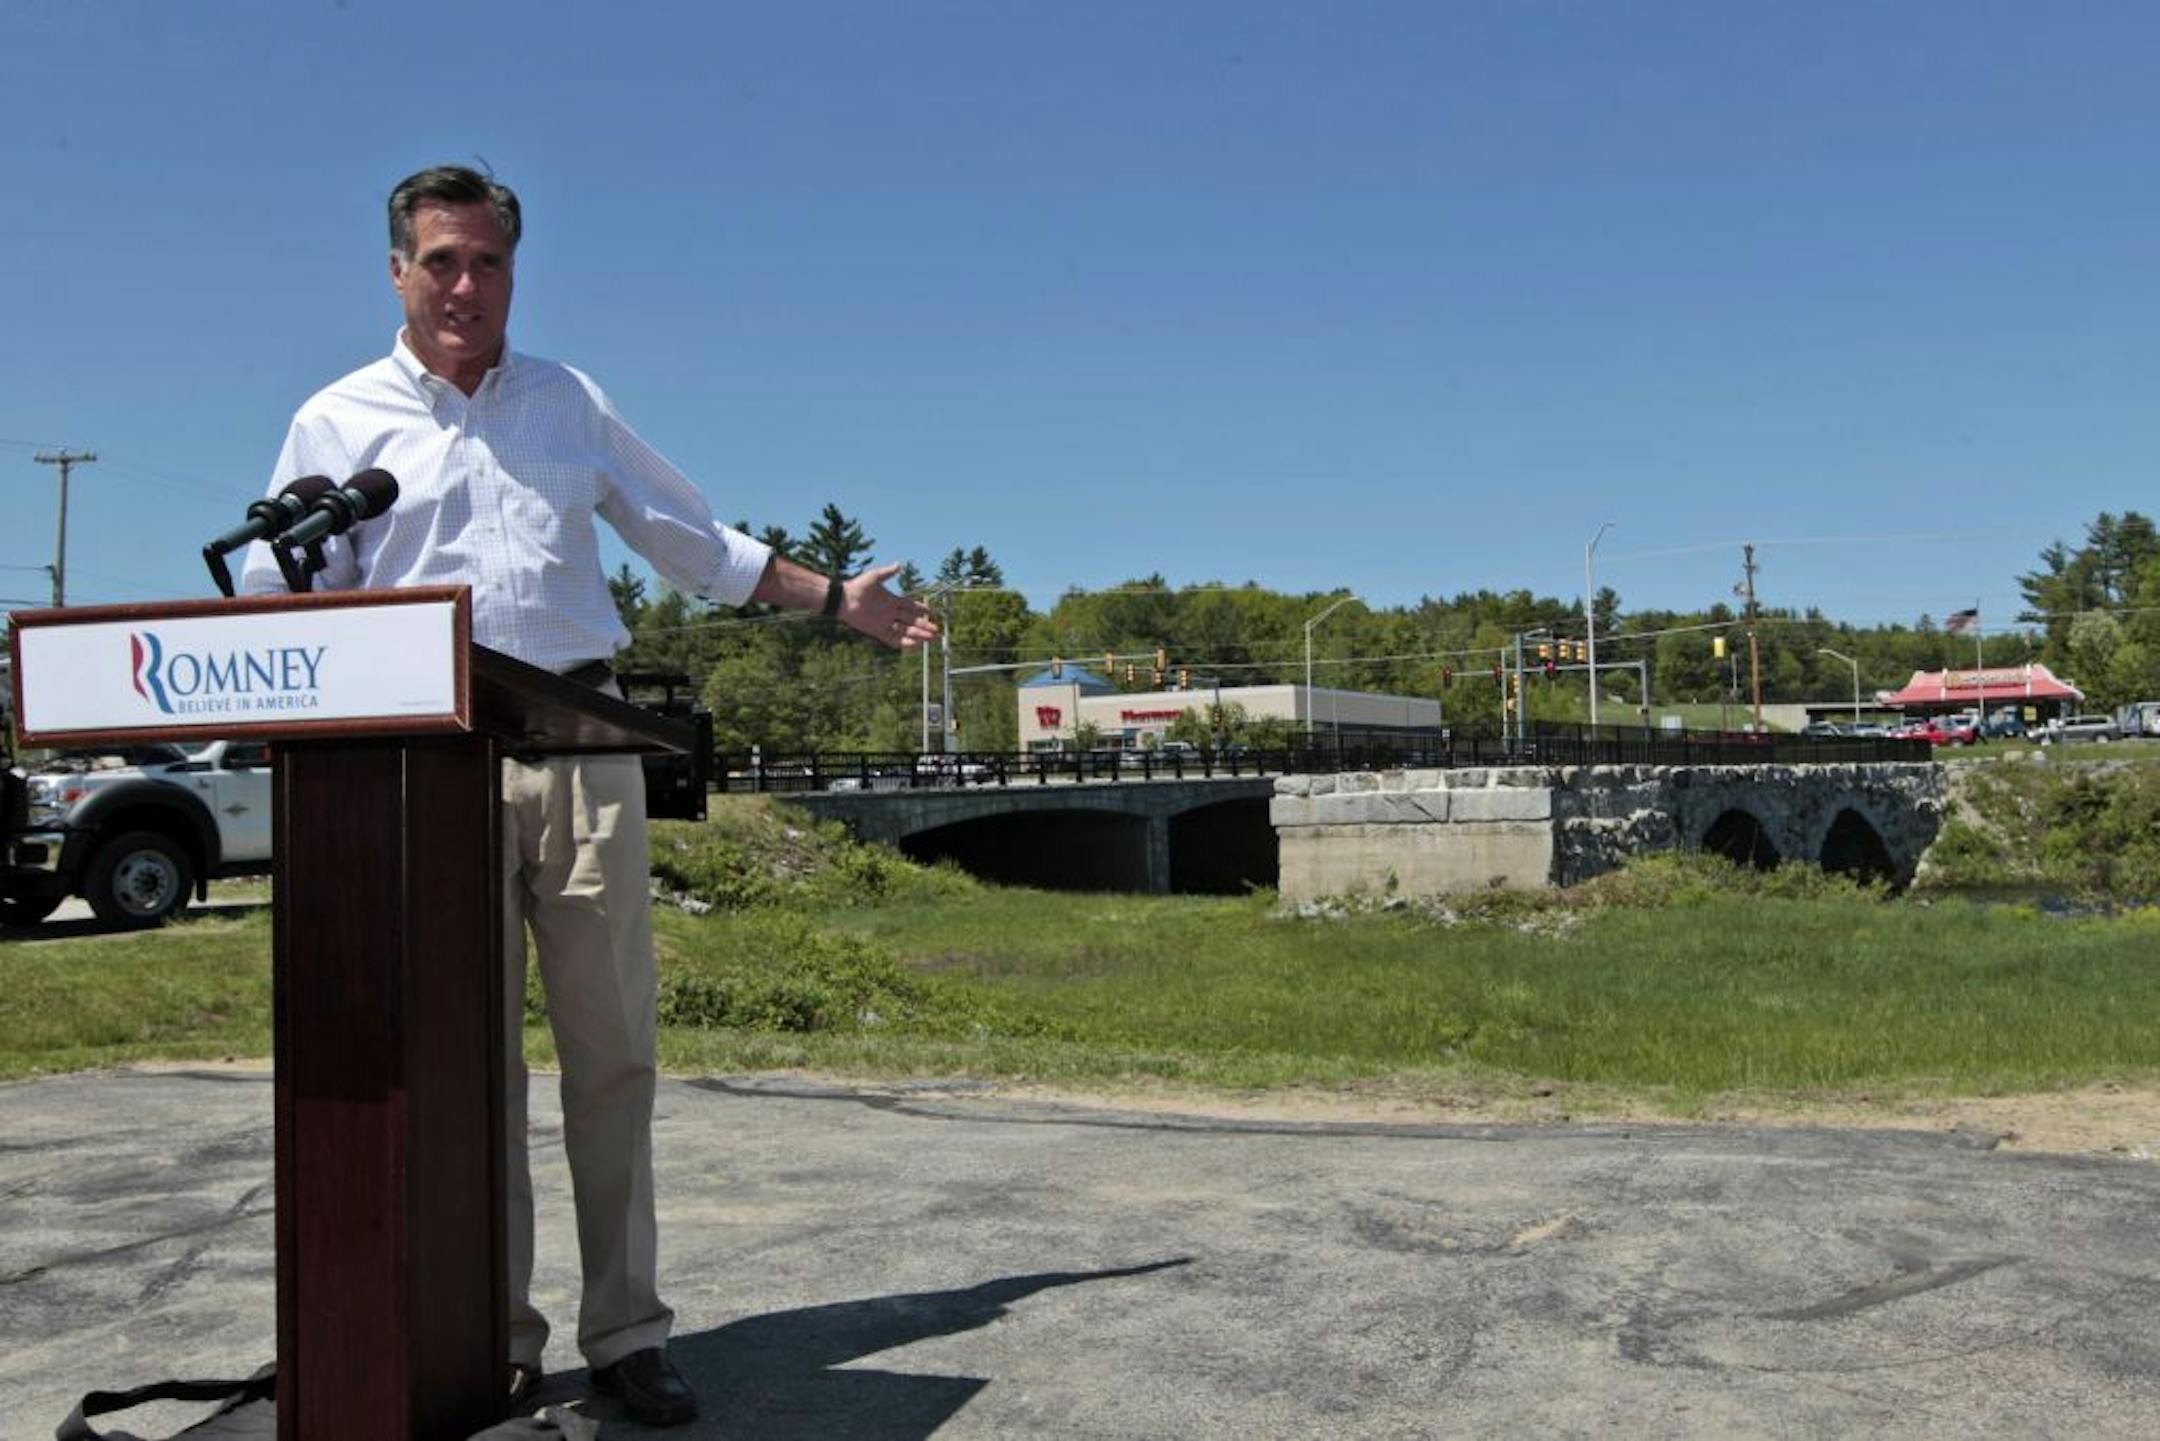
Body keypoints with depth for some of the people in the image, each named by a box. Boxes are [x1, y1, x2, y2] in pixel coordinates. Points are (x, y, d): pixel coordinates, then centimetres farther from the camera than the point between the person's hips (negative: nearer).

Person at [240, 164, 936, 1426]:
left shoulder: (572, 404, 18)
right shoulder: (338, 423, 11)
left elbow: (699, 543, 24)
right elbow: (279, 606, 7)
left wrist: (834, 598, 23)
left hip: (584, 745, 2)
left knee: (614, 1047, 1)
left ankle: (628, 1333, 10)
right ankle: (495, 1341, 11)